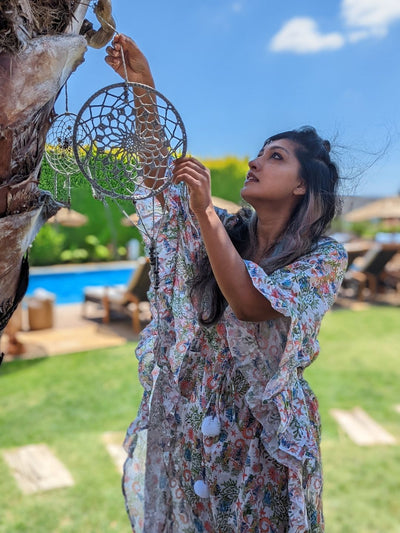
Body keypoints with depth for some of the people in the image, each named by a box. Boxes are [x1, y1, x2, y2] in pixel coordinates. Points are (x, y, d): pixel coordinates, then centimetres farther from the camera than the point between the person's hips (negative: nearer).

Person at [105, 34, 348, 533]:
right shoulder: (223, 229, 1)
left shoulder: (326, 256, -10)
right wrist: (141, 83, -15)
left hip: (263, 434, -3)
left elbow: (250, 304, -25)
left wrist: (204, 212, -29)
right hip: (188, 423, 4)